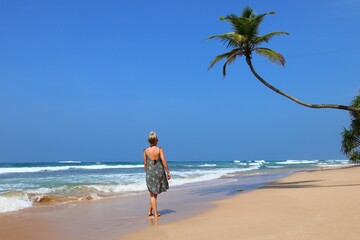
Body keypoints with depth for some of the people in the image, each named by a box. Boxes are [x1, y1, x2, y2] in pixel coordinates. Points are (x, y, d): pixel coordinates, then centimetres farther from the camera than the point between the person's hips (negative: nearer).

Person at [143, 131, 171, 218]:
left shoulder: (146, 151, -2)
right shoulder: (160, 149, -9)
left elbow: (145, 164, 4)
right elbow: (164, 161, -13)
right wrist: (168, 172, -6)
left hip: (150, 173, 1)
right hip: (159, 172, -1)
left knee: (153, 194, 9)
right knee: (155, 193, 16)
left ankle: (155, 213, 4)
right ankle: (150, 211, 24)